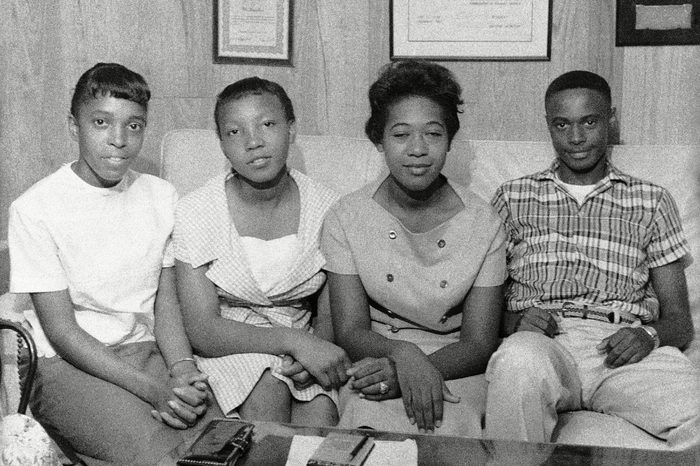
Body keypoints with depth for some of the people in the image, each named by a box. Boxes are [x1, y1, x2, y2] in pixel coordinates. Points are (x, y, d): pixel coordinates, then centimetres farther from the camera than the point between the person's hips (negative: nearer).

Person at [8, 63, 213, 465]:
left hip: (145, 350, 4)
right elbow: (61, 330, -12)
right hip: (69, 364, -4)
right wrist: (152, 389, -21)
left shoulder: (162, 196, 5)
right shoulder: (35, 209, -10)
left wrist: (183, 369, -15)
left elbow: (166, 301, 6)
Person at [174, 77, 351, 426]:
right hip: (226, 345, -1)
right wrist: (293, 340, -27)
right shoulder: (195, 211, -12)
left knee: (320, 412, -29)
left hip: (302, 342, 1)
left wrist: (313, 352, -21)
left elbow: (330, 315, 3)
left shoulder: (325, 208, -6)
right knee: (268, 390, -32)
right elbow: (202, 331, -15)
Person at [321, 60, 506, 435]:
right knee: (370, 422, -32)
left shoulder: (482, 224, -3)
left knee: (448, 428, -32)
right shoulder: (346, 219, -1)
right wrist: (402, 354, -29)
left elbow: (479, 344, -4)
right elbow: (350, 331, -6)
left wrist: (412, 373, -23)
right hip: (374, 362, 0)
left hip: (456, 372, 0)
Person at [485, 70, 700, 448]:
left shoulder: (651, 201, 21)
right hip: (540, 341, 1)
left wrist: (650, 335, -9)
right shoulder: (513, 197, 20)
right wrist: (516, 322, -10)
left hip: (622, 347, 0)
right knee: (519, 363, -38)